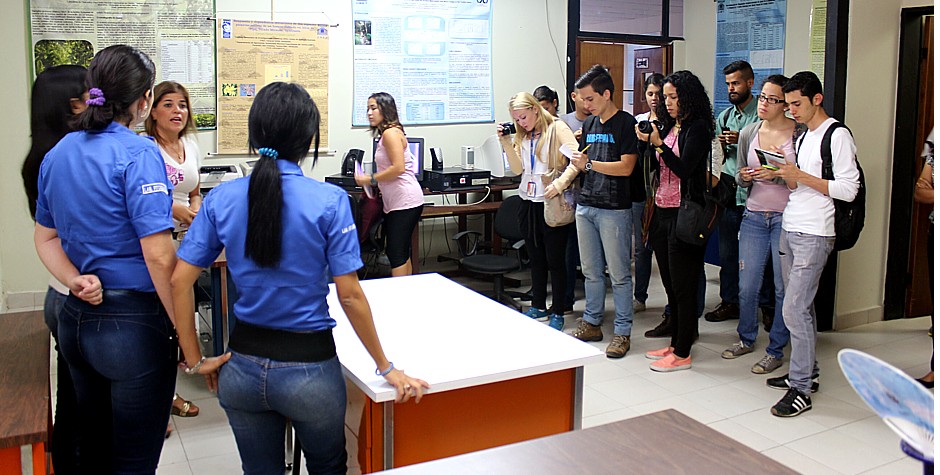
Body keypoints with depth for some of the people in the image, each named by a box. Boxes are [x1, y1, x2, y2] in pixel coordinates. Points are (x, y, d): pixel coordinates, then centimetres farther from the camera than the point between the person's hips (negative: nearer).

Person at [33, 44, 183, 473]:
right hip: (132, 323, -8)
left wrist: (75, 280, -2)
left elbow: (45, 237, 15)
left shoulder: (57, 153, 8)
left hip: (75, 319, 8)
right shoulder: (138, 153, -16)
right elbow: (158, 256, -21)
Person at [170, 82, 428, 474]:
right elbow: (350, 297, -15)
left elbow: (180, 282, -5)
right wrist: (386, 368, -5)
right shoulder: (329, 201, -15)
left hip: (243, 367, 3)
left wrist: (196, 361, 4)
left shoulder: (221, 199, -4)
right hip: (307, 365, -3)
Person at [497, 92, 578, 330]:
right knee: (536, 258, 16)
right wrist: (506, 142, -2)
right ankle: (538, 307, 29)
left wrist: (560, 183, -28)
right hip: (529, 203, 7)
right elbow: (518, 169, 7)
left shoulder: (557, 128, -8)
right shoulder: (522, 136, 13)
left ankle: (558, 313, 12)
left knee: (555, 260, 2)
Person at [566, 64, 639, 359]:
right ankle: (591, 323, 25)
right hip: (586, 206, 7)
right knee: (591, 271, 14)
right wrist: (576, 162, -2)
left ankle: (622, 331, 8)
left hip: (614, 209, -7)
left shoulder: (626, 124, -7)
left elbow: (626, 167, -16)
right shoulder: (589, 124, 15)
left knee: (618, 274, 0)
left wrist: (589, 163, -15)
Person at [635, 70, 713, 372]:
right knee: (670, 284, 14)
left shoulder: (697, 128, -8)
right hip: (662, 211, 8)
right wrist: (646, 143, 0)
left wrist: (658, 143, -17)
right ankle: (676, 342, 25)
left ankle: (682, 353, 6)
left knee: (682, 286, -2)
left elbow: (684, 169, -15)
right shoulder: (670, 126, 14)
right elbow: (656, 168, 14)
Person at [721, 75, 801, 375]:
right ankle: (746, 339, 30)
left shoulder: (800, 134, -5)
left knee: (784, 287, 3)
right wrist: (744, 177, -7)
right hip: (754, 215, 4)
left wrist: (778, 175, -20)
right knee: (747, 285, 8)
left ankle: (776, 350, 17)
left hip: (786, 217, -4)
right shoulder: (748, 133, 8)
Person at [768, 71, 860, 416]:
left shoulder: (837, 135, -9)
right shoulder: (803, 135, 18)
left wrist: (800, 176, -17)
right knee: (800, 306, 13)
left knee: (794, 309, -10)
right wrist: (785, 176, 1)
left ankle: (801, 389, -2)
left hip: (814, 234, -8)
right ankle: (807, 372, 24)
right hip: (790, 229, 9)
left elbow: (847, 190, -15)